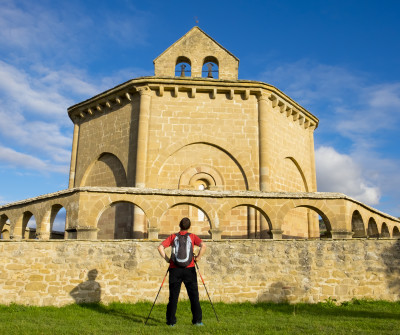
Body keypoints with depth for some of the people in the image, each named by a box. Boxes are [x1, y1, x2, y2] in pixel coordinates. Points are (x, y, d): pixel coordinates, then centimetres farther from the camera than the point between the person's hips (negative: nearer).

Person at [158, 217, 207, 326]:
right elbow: (203, 246, -12)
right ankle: (197, 320, 9)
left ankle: (171, 321, 11)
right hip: (189, 269, -1)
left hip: (175, 269, 1)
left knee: (173, 296, 8)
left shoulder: (173, 237, 6)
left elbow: (160, 247, -3)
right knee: (194, 296, 7)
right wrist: (198, 258, -2)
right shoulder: (192, 236, 4)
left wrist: (167, 259, 4)